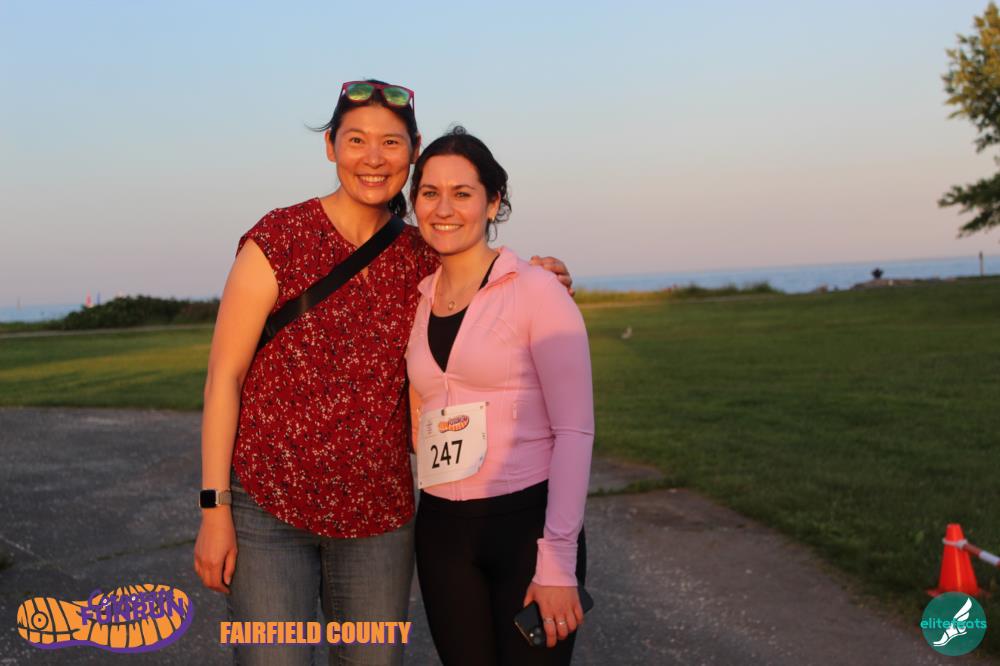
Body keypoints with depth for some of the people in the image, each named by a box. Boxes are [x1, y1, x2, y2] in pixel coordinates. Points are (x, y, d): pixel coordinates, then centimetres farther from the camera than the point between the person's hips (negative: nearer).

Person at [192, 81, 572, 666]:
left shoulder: (422, 257, 3)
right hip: (269, 503, -4)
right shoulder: (279, 239, -9)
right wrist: (215, 511, -11)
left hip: (379, 512, 4)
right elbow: (224, 377, -8)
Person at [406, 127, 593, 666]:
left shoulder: (537, 291, -8)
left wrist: (558, 561, -16)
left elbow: (574, 430, -12)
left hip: (528, 523, -5)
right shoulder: (420, 302, 9)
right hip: (442, 531, 5)